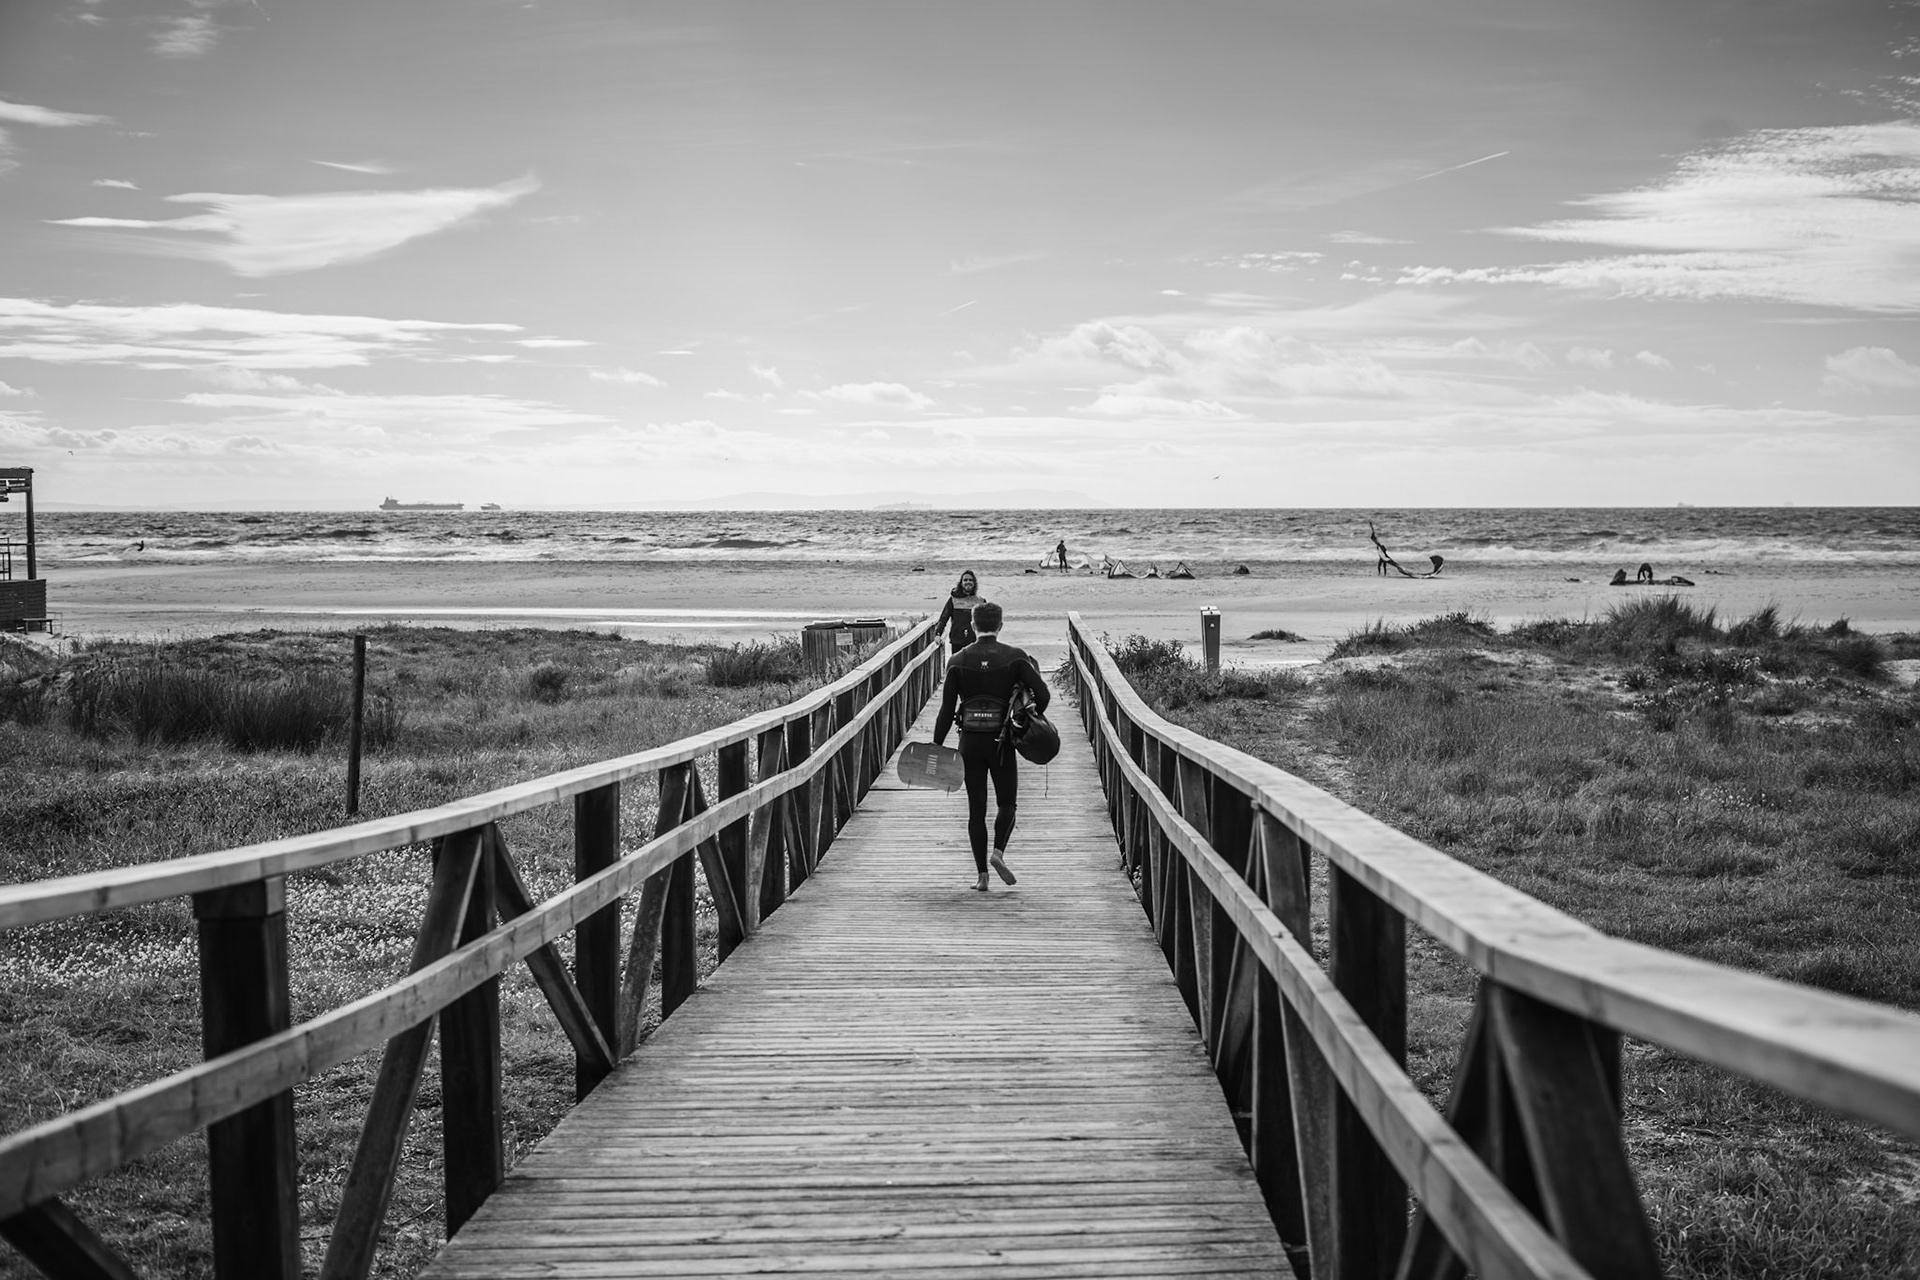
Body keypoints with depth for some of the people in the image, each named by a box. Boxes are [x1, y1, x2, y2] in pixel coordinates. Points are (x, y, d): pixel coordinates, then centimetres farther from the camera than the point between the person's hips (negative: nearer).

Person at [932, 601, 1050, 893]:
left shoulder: (958, 661, -1)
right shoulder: (1015, 657, -4)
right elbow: (1042, 693, -12)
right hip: (1002, 741, -1)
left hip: (970, 742, 1)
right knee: (1007, 803, 13)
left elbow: (947, 709, -3)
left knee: (976, 808, 8)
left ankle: (982, 874, 6)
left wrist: (936, 745, 2)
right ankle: (998, 852, -11)